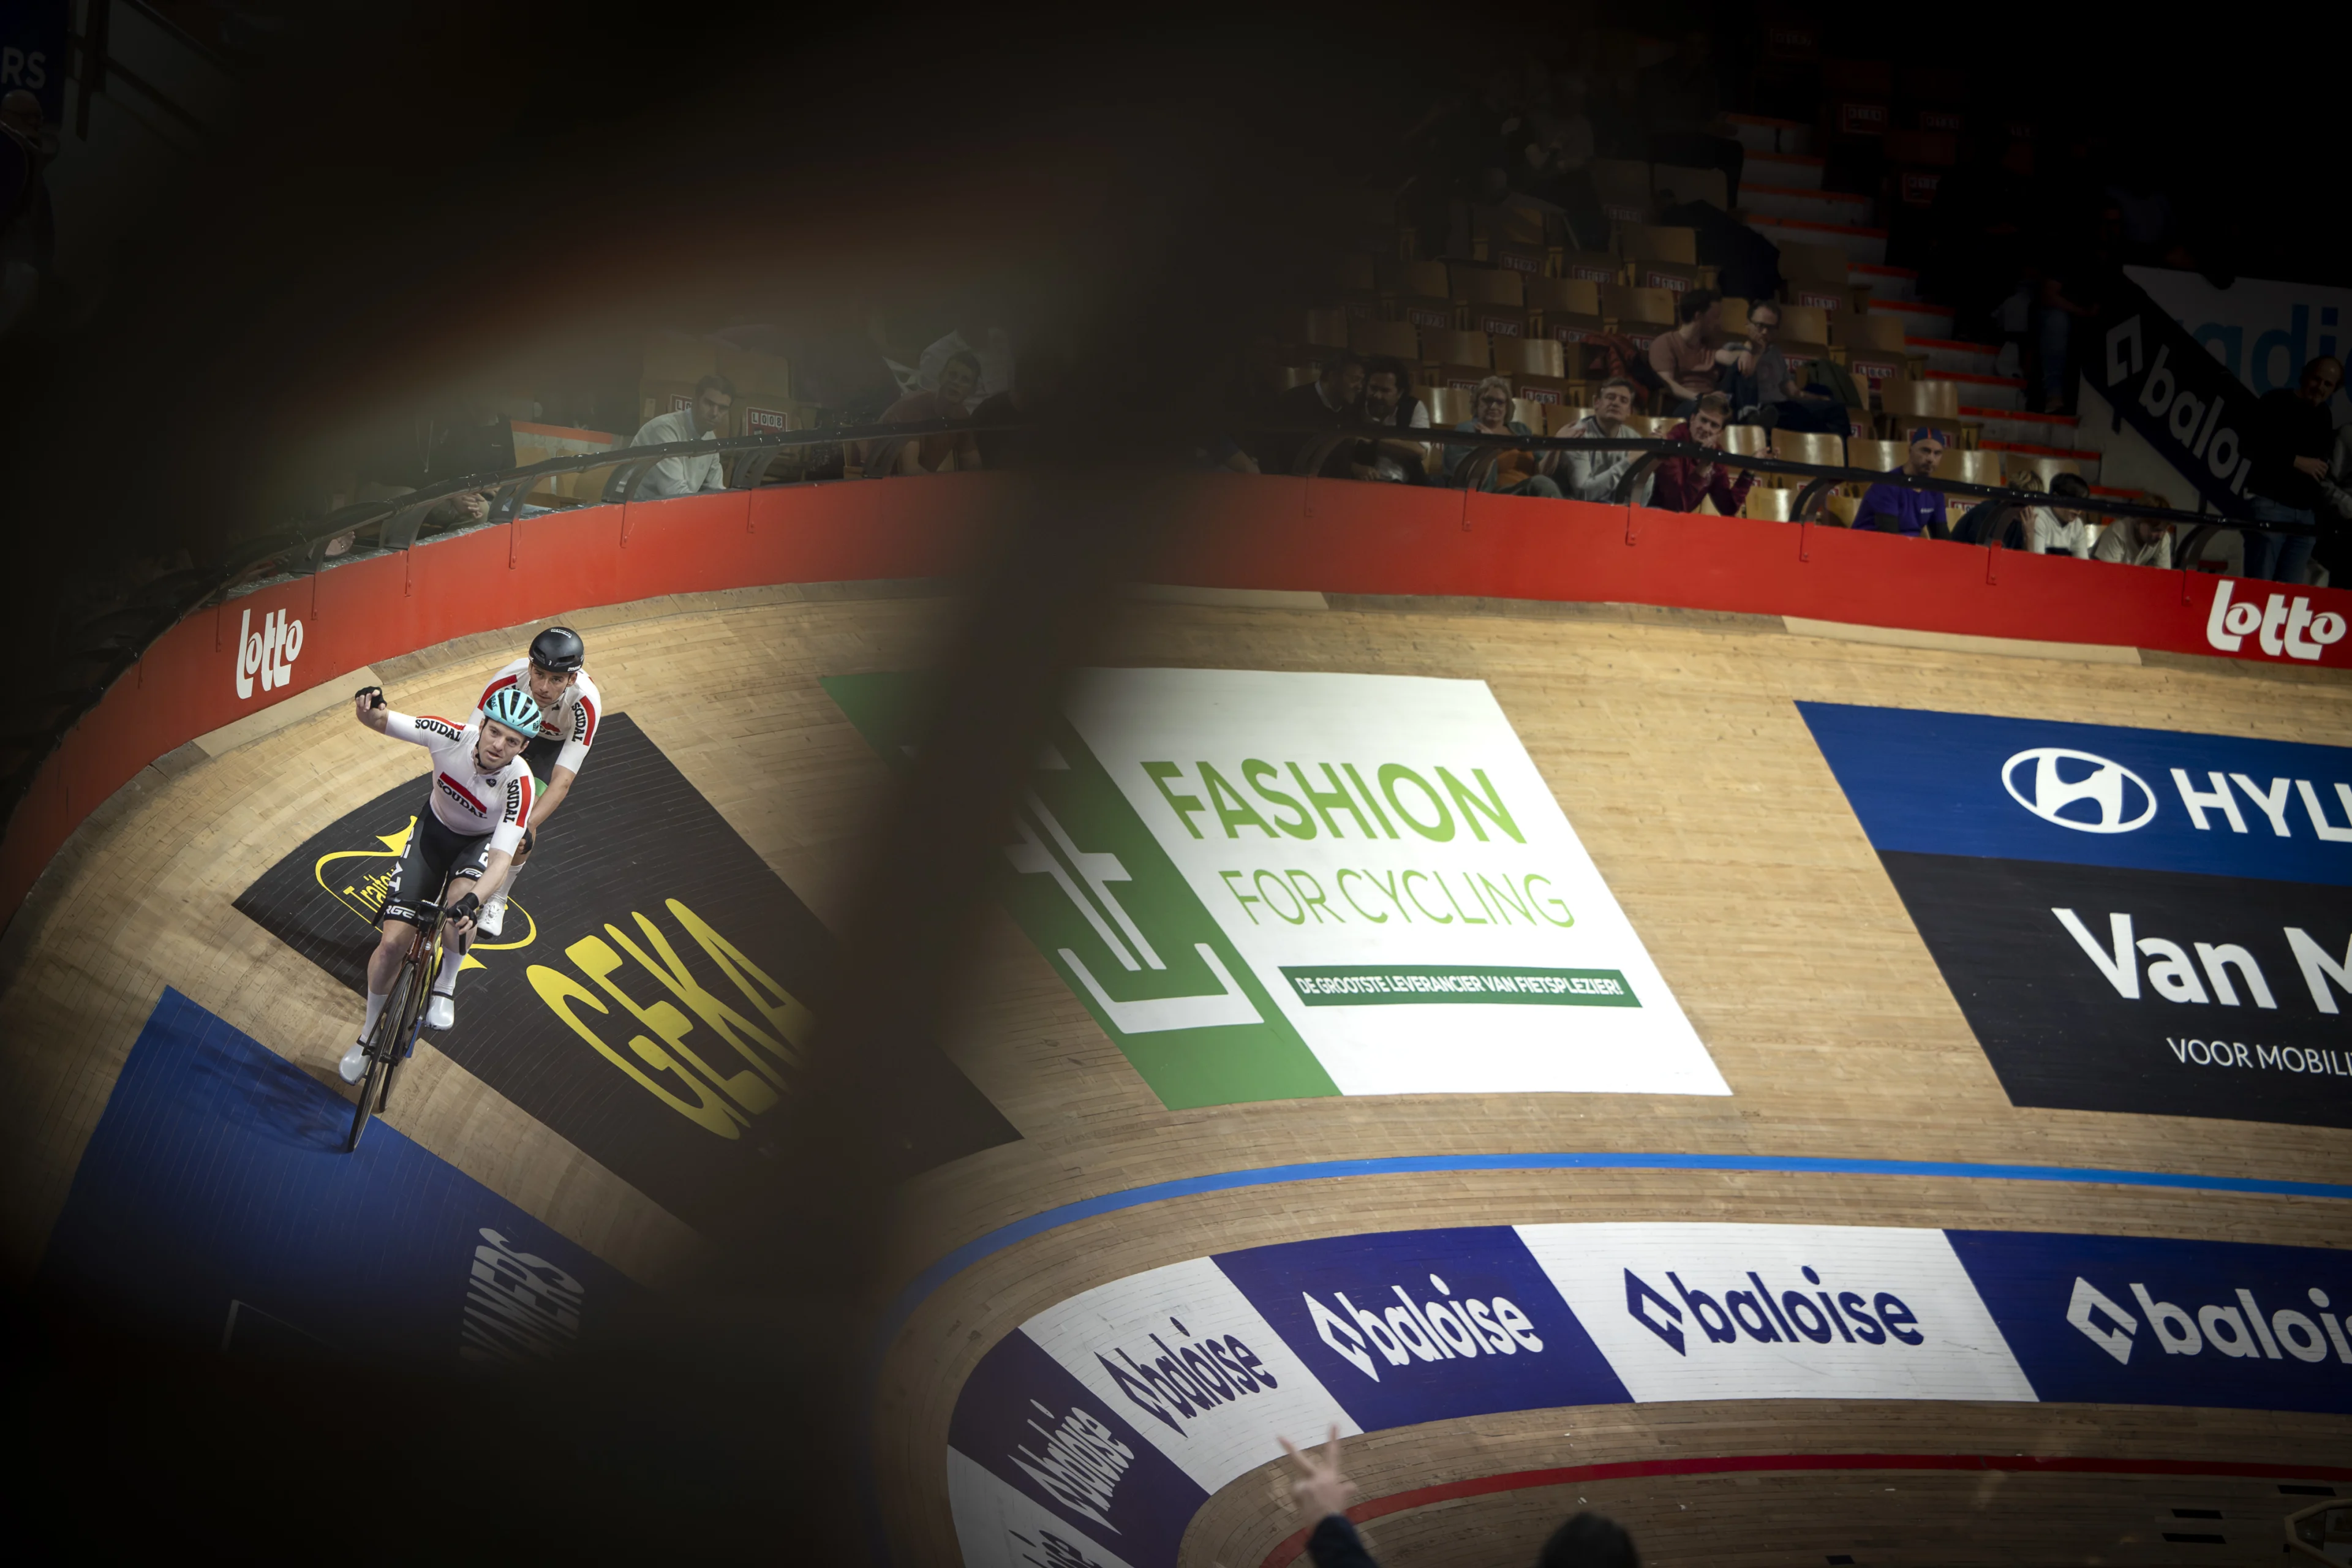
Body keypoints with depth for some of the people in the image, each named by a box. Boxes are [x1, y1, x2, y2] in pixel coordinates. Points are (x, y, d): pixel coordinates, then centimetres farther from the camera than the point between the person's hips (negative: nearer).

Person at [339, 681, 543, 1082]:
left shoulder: (518, 783, -34)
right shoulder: (453, 737, -30)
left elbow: (501, 859, -40)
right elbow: (377, 720, -23)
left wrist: (472, 901, -59)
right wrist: (368, 707, -48)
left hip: (480, 843, -2)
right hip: (434, 830, 2)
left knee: (461, 910, -36)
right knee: (393, 942, -8)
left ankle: (446, 985, -5)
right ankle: (370, 1030, 18)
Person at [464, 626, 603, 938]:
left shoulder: (586, 703, -42)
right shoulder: (508, 681, -40)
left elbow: (562, 781, -42)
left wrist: (527, 827, -54)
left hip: (561, 742, -1)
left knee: (523, 823, -13)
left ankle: (497, 900, 10)